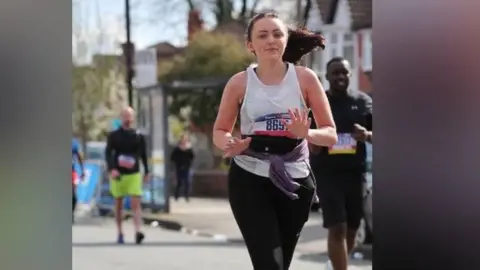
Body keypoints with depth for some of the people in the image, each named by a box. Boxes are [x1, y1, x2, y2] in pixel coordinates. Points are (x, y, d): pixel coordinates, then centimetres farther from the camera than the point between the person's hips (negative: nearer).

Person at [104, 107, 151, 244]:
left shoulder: (139, 136, 4)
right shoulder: (114, 135, 1)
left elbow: (143, 155, 11)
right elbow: (108, 153, -6)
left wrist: (146, 172, 13)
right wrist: (112, 169, -20)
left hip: (134, 174, -1)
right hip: (118, 174, 1)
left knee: (136, 203, -13)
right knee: (118, 204, 9)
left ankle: (138, 232, -21)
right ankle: (120, 233, 19)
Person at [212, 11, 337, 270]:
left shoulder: (305, 78, -2)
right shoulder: (239, 83, -1)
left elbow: (331, 134, 0)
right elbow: (220, 131, 9)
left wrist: (306, 133, -23)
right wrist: (230, 145, -15)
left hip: (295, 181, 2)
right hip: (249, 180, -2)